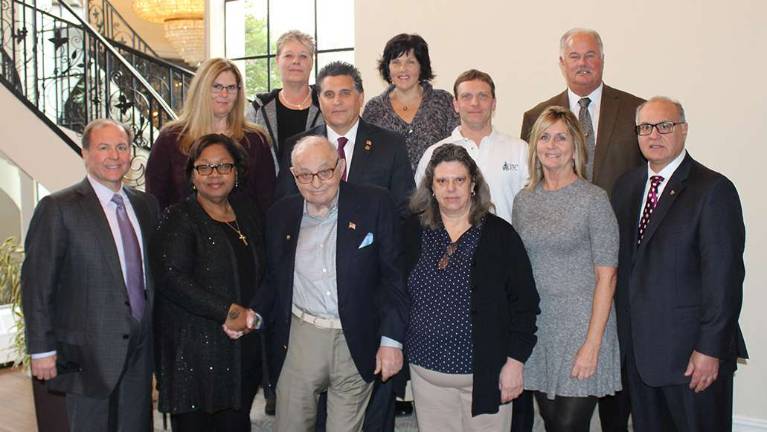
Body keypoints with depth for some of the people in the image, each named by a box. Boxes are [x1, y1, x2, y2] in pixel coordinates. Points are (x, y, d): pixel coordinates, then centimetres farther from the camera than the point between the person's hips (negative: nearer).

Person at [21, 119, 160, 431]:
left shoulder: (146, 205, 9)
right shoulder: (58, 208, -8)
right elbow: (36, 283, -8)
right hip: (89, 352, -5)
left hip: (140, 348, 5)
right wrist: (42, 349, -10)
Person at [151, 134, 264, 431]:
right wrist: (228, 312, -17)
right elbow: (171, 277, -18)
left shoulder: (247, 212, 11)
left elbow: (261, 273, 17)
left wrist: (251, 315, 0)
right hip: (194, 350, -5)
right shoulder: (178, 219, -6)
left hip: (243, 348, 5)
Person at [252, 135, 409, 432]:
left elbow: (394, 274, -4)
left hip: (357, 342, -2)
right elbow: (274, 281, 13)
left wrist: (392, 340, -9)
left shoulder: (375, 204, -4)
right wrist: (254, 315, -5)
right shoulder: (280, 214, 6)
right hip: (299, 339, 3)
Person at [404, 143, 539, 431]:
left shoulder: (500, 234, -5)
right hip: (426, 371, 2)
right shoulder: (413, 231, 3)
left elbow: (524, 302, -4)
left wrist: (515, 362, -7)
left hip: (485, 374, -2)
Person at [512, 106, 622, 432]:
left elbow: (606, 276, -9)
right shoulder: (523, 200, 7)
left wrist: (592, 344, -14)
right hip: (536, 325, 4)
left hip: (581, 324, -4)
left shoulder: (593, 199, -7)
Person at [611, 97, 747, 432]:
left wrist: (710, 350, -16)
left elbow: (724, 276, -14)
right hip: (638, 347, 6)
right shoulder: (627, 186, 9)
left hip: (692, 351, -6)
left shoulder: (713, 189, -10)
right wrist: (624, 334, 7)